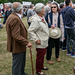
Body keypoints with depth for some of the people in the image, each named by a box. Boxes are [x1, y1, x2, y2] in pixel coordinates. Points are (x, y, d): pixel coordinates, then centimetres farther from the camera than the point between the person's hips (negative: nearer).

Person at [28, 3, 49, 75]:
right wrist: (36, 40, -24)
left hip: (45, 42, 9)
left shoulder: (42, 17, 6)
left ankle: (41, 66, 43)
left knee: (42, 55, 24)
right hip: (40, 43, -9)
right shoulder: (35, 20, -24)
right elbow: (30, 31, -24)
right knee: (39, 57, 5)